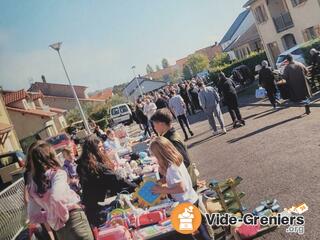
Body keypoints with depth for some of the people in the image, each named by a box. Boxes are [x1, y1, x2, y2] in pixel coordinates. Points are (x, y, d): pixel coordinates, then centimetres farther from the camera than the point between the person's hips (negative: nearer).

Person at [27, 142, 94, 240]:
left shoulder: (32, 185, 5)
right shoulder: (57, 173, -13)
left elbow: (33, 217, 11)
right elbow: (56, 198, -32)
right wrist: (65, 216, -17)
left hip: (59, 230, 6)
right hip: (74, 219, -6)